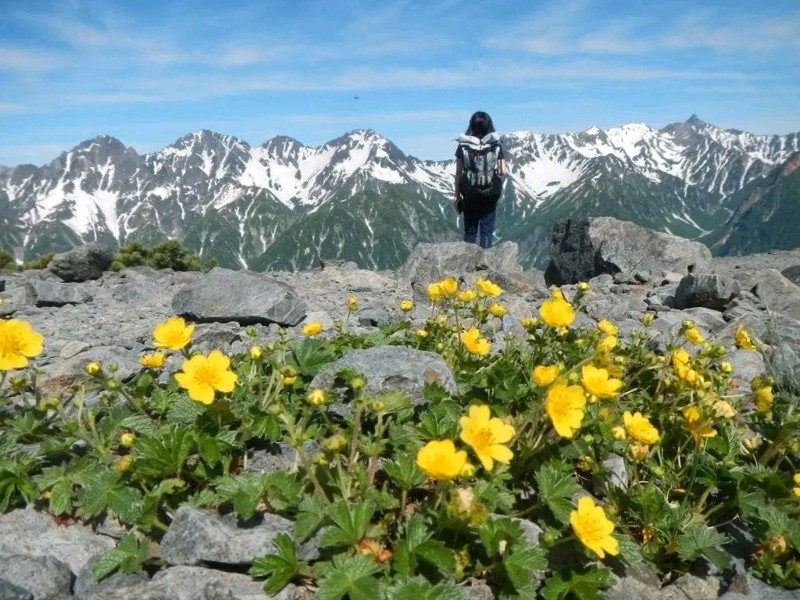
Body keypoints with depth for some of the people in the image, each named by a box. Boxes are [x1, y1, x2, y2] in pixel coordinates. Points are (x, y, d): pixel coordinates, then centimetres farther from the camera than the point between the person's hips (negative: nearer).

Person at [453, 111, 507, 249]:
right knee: (487, 229, 8)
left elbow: (458, 173, -4)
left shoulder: (463, 146, -5)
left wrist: (457, 195, 5)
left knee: (470, 230, 11)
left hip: (470, 193, 0)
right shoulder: (496, 145, -5)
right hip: (490, 194, 0)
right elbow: (503, 171, -8)